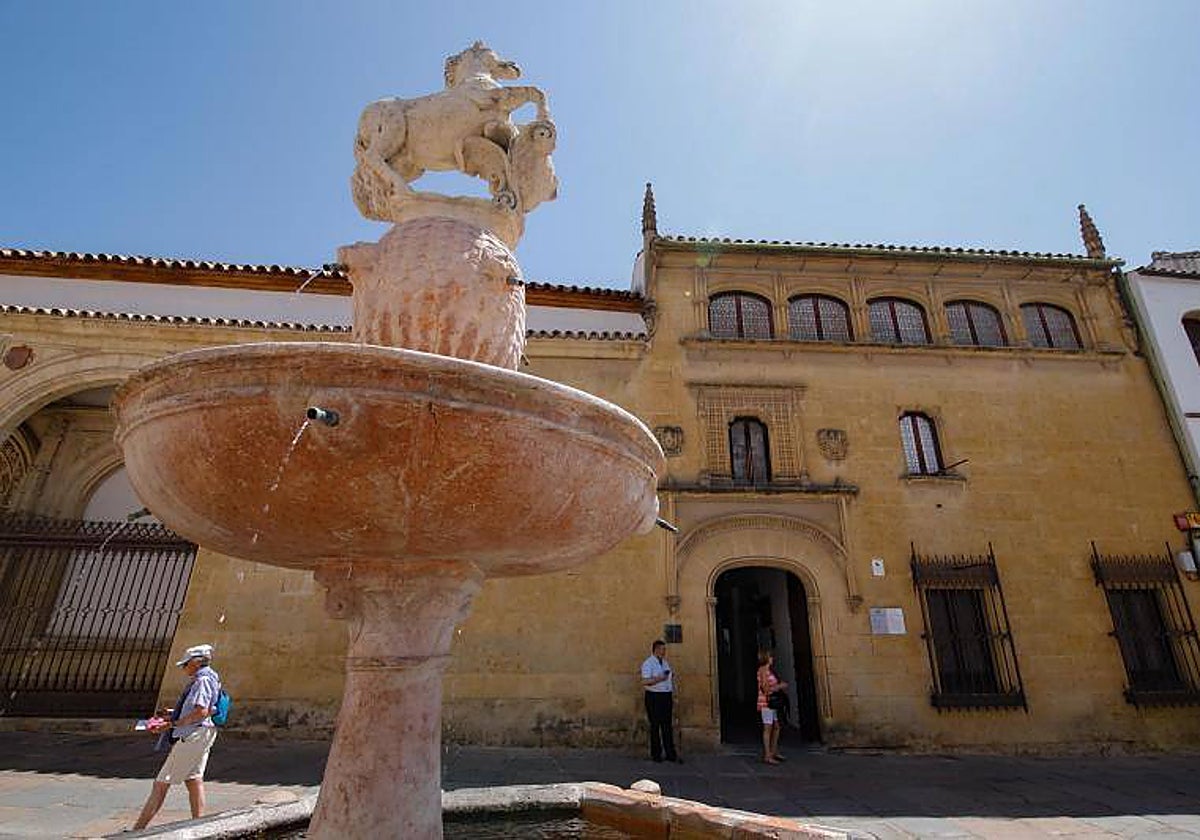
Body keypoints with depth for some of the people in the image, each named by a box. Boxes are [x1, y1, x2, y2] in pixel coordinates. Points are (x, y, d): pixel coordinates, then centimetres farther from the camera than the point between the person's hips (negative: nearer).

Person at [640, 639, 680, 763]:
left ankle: (671, 754, 12)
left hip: (667, 696, 6)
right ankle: (656, 754, 14)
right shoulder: (648, 663, -9)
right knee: (655, 726, 2)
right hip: (654, 697, -6)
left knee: (667, 726, 8)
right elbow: (645, 682, -18)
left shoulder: (665, 662, 14)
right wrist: (658, 679, -28)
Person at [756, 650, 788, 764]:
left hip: (773, 702, 9)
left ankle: (774, 752, 26)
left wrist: (781, 685, 3)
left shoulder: (770, 670, 15)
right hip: (766, 703, -9)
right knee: (768, 729, -4)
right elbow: (766, 689, -18)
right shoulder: (763, 670, -13)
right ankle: (767, 756, 1)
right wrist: (780, 686, -10)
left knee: (776, 727, 14)